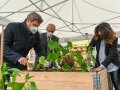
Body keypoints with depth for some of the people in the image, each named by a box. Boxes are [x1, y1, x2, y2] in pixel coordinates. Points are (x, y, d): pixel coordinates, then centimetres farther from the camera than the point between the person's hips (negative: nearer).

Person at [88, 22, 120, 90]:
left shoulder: (113, 39, -16)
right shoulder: (96, 37, -6)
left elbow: (111, 55, -23)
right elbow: (90, 47, 4)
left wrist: (101, 66, -32)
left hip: (112, 66, -3)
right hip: (100, 65, 3)